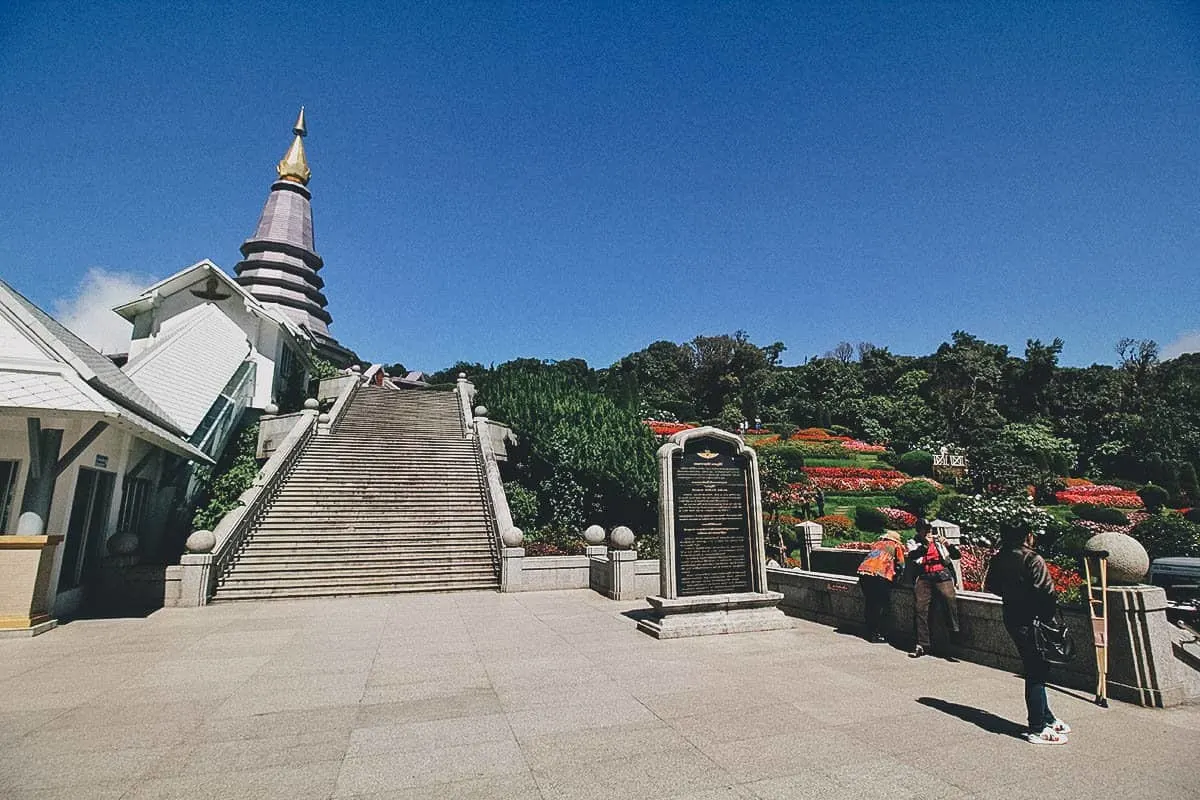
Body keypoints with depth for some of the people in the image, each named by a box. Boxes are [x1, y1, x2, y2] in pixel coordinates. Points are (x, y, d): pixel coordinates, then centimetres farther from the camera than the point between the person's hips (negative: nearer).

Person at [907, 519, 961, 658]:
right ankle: (922, 644, -5)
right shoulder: (914, 542, 16)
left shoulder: (939, 540, 20)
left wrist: (948, 544, -5)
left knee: (950, 597, -30)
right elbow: (911, 556, -5)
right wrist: (925, 545, -16)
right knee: (921, 609, -9)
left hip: (942, 574, 0)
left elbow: (956, 555, 13)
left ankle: (954, 631, -19)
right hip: (923, 577, 0)